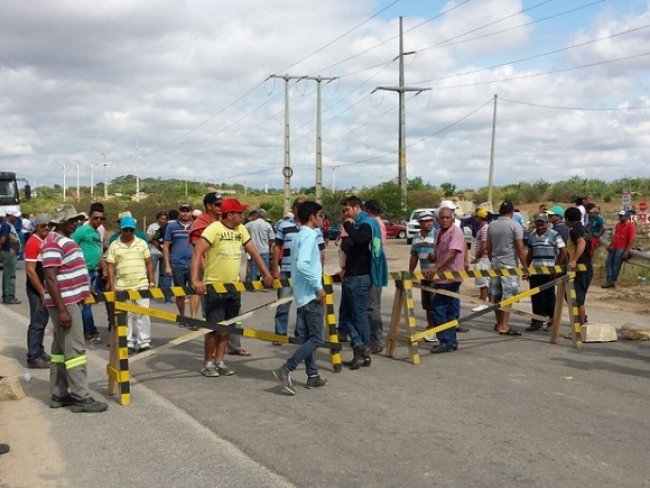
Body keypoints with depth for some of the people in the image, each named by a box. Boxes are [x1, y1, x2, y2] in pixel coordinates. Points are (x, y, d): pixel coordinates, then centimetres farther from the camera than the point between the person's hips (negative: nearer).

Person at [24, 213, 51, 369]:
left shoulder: (47, 241, 10)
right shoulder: (33, 243, -16)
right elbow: (30, 271, -20)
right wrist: (42, 292, -19)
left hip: (46, 287, 9)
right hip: (36, 289, -9)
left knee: (43, 320, 17)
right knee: (37, 322, -5)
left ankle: (39, 351, 30)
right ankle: (33, 358, 2)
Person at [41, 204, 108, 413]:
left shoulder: (66, 240, 15)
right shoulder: (53, 243, -16)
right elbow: (50, 279, -22)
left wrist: (84, 292, 23)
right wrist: (62, 309, -25)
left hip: (70, 302, 10)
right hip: (64, 304, -10)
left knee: (60, 348, 13)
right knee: (74, 349, -8)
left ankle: (59, 395, 19)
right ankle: (81, 397, -4)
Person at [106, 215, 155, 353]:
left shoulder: (142, 243, 6)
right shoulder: (114, 246, 3)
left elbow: (148, 264, 9)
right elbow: (111, 267, 2)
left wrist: (151, 282, 4)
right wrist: (112, 286, -4)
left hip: (141, 285, 0)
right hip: (122, 287, 0)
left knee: (142, 313, -2)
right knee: (126, 315, 8)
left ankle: (144, 342, 3)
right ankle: (129, 342, 16)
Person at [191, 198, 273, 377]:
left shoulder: (241, 229, 5)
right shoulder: (214, 229, -17)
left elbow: (253, 251, 13)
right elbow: (197, 252, -25)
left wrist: (266, 273, 7)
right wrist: (195, 280, -36)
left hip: (234, 286, 7)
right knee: (215, 327, -4)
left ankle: (219, 361, 21)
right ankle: (207, 363, 12)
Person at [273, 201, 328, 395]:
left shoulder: (301, 235, 14)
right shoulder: (309, 235, -15)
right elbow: (302, 265, -27)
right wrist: (318, 287, -21)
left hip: (303, 295, 10)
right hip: (311, 295, -10)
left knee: (307, 337, 13)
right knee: (315, 339, -6)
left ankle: (313, 376, 21)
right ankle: (285, 370, -13)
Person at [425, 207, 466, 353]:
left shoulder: (456, 232, -13)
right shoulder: (439, 233, 15)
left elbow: (451, 252, -27)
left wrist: (436, 267, -37)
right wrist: (433, 256, 9)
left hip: (450, 277, -9)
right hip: (443, 278, 9)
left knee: (437, 308, -12)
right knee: (450, 311, 12)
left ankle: (446, 341, -7)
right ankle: (451, 341, 18)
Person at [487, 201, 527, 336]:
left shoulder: (491, 225, 8)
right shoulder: (515, 226, -9)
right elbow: (520, 249, -12)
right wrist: (525, 267, -6)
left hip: (495, 263, 6)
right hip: (509, 264, -6)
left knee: (495, 295, 12)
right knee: (508, 295, -4)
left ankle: (499, 323, 23)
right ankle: (504, 326, -7)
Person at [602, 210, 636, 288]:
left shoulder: (630, 226, -11)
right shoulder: (618, 225, 14)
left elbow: (632, 240, -15)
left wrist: (627, 252, -19)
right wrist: (610, 245, 15)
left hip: (621, 249, -8)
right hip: (614, 247, 8)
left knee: (616, 264, -4)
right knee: (608, 262, 6)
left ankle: (612, 281, 3)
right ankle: (609, 280, 10)